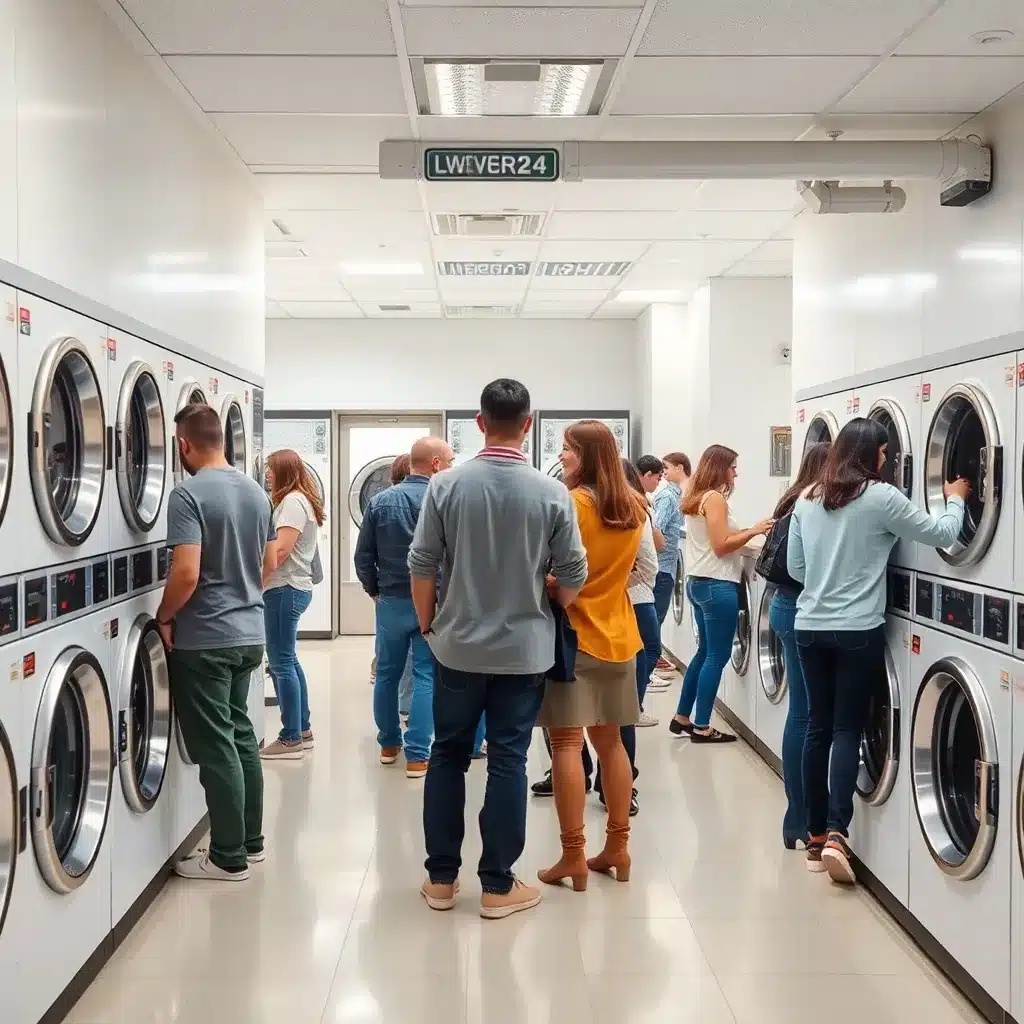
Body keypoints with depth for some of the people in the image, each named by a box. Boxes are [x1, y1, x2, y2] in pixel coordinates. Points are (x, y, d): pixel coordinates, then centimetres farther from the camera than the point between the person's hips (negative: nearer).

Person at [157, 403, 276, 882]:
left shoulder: (188, 494, -17)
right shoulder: (256, 491, 7)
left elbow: (186, 574, -24)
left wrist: (164, 617, -8)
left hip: (204, 639, -8)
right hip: (248, 632, 8)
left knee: (216, 747, 0)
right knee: (240, 734, 18)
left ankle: (229, 857, 7)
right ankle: (250, 840, 26)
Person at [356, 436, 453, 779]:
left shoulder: (379, 501, 0)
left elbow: (363, 557, 2)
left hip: (391, 600, 4)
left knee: (387, 674, 16)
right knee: (425, 677, 1)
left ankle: (389, 744, 28)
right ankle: (417, 756, -1)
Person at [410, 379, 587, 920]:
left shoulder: (446, 484, -7)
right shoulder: (551, 492, -9)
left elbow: (421, 566, -3)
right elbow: (572, 577, -4)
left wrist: (428, 625, 13)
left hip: (458, 646, 1)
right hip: (523, 649, -1)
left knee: (448, 756, 13)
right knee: (507, 762, 5)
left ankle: (441, 879, 19)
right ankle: (497, 886, 12)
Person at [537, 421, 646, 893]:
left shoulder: (571, 504, -14)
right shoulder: (633, 509, 7)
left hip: (574, 635, -7)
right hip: (617, 635, 7)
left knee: (566, 743, -2)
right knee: (610, 742, 14)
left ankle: (573, 856, -1)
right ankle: (617, 847, 19)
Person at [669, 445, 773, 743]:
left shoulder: (695, 499, 15)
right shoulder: (715, 498, -14)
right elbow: (721, 545, -19)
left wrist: (746, 533, 11)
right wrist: (753, 531, -13)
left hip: (698, 582, 10)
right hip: (717, 585, -10)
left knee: (705, 651, 18)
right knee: (717, 656, -3)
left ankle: (682, 717, 22)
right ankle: (701, 727, 2)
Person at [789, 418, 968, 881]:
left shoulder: (807, 500, 6)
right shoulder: (880, 497, -10)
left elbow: (795, 569, 10)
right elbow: (942, 535, -3)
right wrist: (955, 499, 15)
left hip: (810, 627, 5)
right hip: (857, 630, -5)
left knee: (819, 727, 11)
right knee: (847, 729, 1)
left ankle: (817, 836, 17)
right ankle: (836, 833, -11)